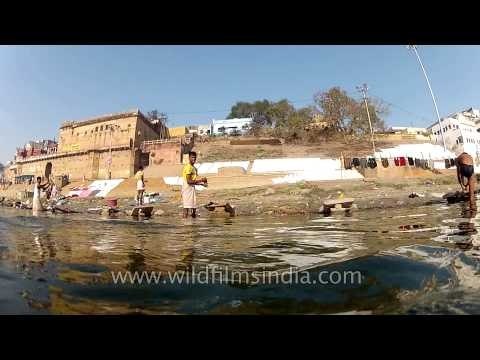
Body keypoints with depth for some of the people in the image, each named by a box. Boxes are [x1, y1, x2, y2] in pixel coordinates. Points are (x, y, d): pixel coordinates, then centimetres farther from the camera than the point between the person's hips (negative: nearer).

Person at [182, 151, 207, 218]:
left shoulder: (194, 168, 15)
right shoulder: (188, 167, -13)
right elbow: (189, 181, -20)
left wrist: (202, 183, 3)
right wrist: (200, 180, -16)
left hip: (192, 189, 9)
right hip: (187, 189, -9)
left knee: (194, 207, 11)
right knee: (187, 207, -7)